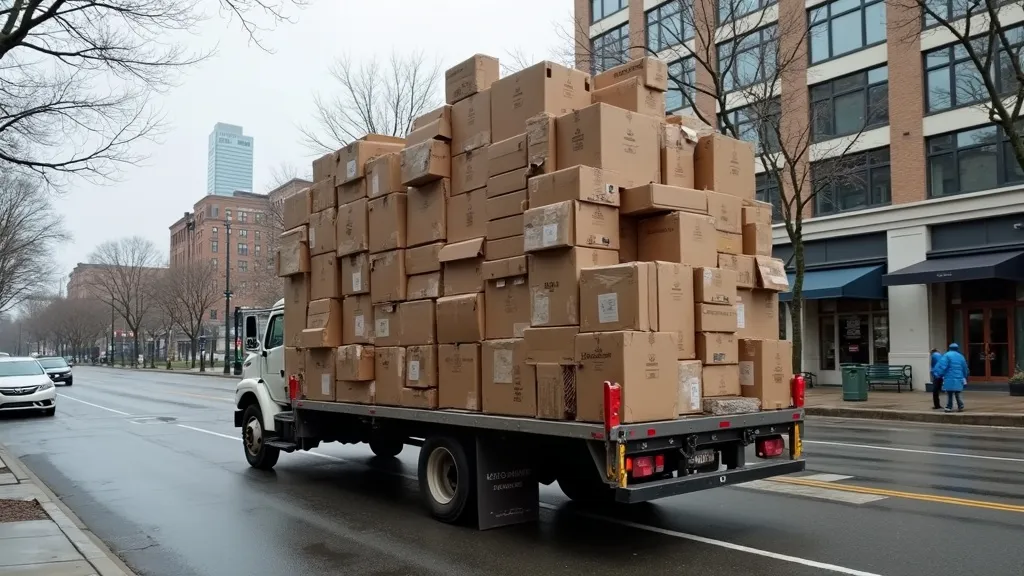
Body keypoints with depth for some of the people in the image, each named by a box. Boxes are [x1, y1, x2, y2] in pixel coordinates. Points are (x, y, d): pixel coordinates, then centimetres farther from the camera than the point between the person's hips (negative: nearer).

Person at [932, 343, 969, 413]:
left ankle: (949, 407, -1)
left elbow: (941, 366, -17)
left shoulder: (947, 355, -6)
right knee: (957, 394, 12)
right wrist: (964, 377, 35)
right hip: (958, 379, 5)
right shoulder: (961, 356, 13)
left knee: (949, 393, -1)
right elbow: (965, 368, 21)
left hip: (949, 379, -5)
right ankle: (960, 407, 11)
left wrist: (936, 374, -16)